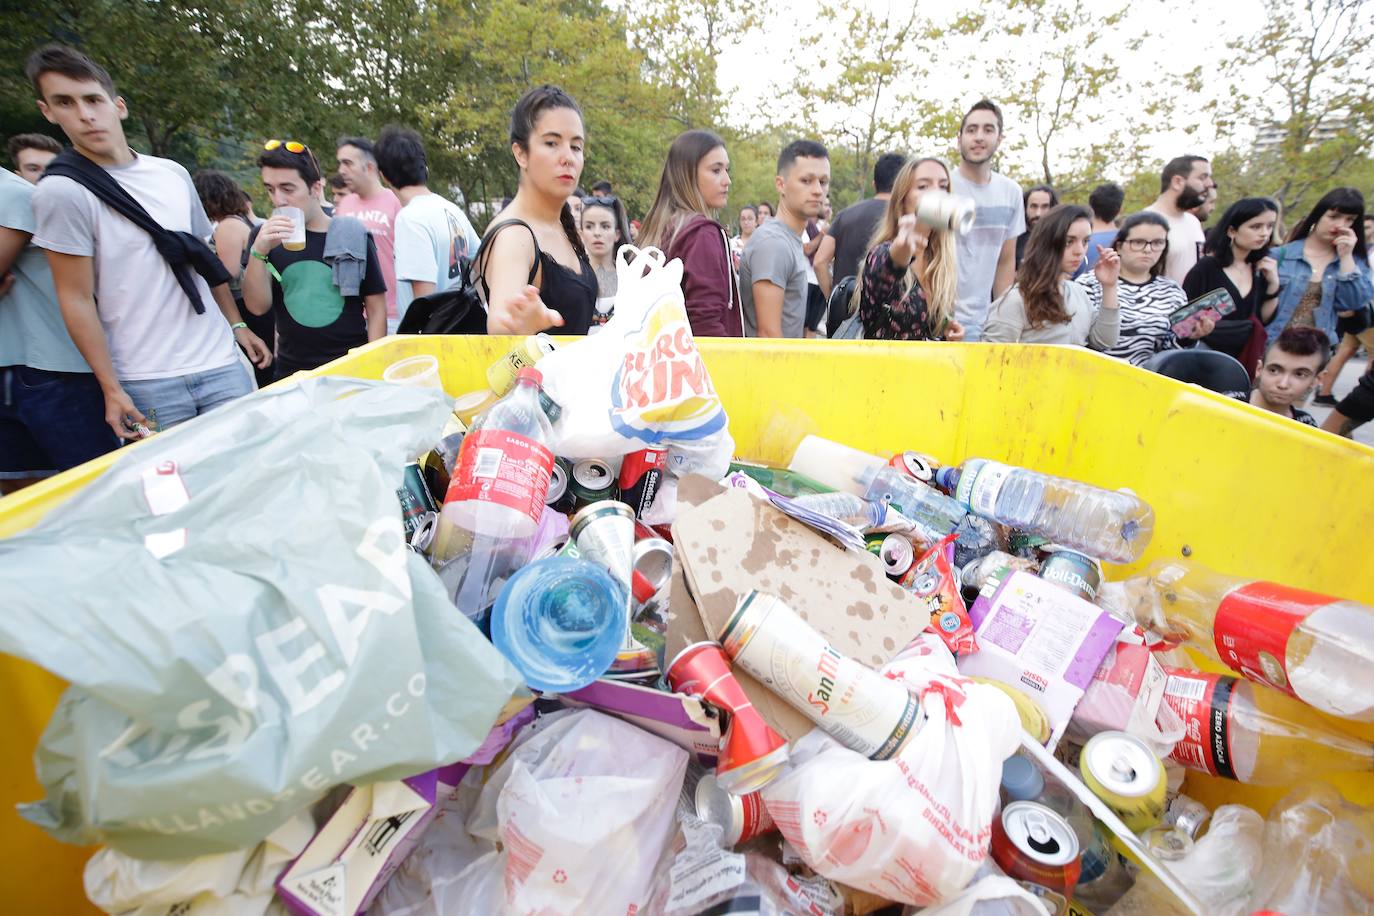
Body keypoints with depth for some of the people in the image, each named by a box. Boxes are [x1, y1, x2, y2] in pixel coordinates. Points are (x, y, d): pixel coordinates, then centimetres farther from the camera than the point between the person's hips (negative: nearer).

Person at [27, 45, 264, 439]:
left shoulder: (173, 174, 8)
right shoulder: (62, 192, -6)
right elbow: (76, 298, -6)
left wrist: (237, 325, 15)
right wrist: (111, 388, -8)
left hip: (220, 361, 4)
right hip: (147, 382, -4)